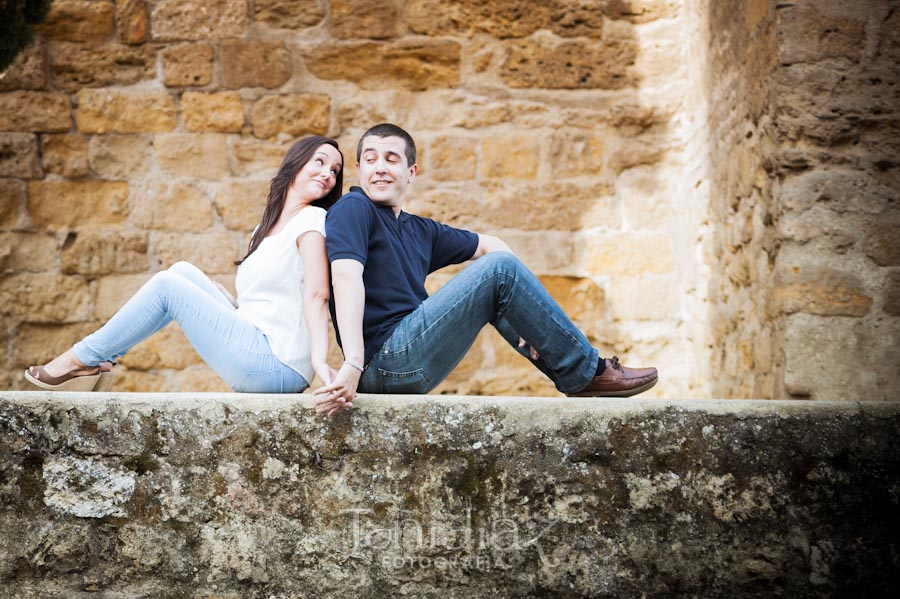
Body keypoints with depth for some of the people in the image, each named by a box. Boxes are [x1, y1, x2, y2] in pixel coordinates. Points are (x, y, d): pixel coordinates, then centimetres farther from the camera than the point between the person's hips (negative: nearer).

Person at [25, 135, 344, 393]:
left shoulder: (311, 219, -5)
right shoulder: (265, 230, 20)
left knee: (166, 284, -6)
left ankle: (82, 359, 8)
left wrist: (319, 360, -30)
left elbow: (316, 295, -19)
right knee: (183, 271, 9)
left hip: (278, 367, -8)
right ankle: (93, 360, 9)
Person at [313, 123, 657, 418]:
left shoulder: (419, 231, 20)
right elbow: (346, 279, -19)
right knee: (499, 269, -12)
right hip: (387, 360, -9)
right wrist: (352, 365, -34)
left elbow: (490, 244, 25)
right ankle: (586, 373, -3)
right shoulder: (353, 209, -4)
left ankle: (574, 373, 10)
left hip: (407, 359, 9)